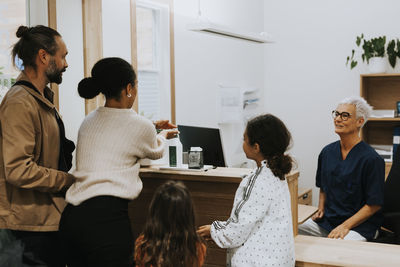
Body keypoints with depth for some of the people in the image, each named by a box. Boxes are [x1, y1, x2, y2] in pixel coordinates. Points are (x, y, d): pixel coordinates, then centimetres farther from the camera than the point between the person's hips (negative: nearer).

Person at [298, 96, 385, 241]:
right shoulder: (327, 152, 9)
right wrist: (321, 209, 7)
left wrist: (345, 226, -16)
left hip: (359, 225, -6)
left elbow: (374, 205, -10)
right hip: (327, 219, 6)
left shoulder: (371, 159, -10)